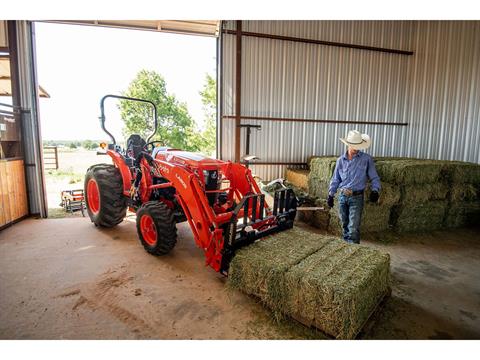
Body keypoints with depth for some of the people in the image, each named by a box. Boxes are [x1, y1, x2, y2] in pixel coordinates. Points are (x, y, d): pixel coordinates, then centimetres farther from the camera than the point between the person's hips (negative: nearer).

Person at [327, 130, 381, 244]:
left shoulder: (367, 159, -3)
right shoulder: (341, 160, 5)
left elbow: (374, 177, 1)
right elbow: (335, 179, 11)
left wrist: (375, 190, -16)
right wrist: (331, 195, 6)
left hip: (357, 197, -3)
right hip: (342, 196, 3)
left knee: (353, 227, -8)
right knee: (345, 225, 15)